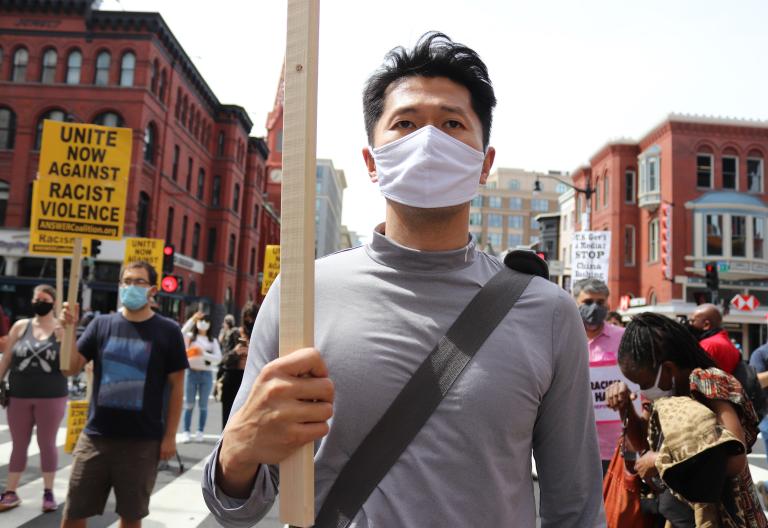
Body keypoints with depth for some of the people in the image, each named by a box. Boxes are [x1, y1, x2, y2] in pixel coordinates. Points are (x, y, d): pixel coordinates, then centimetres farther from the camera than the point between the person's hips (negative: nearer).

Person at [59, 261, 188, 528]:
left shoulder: (168, 331, -4)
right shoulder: (102, 324, 4)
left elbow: (176, 386, -3)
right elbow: (72, 367, 1)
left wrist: (170, 436, -5)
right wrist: (69, 328, -13)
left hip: (143, 441, -2)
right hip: (95, 436, 2)